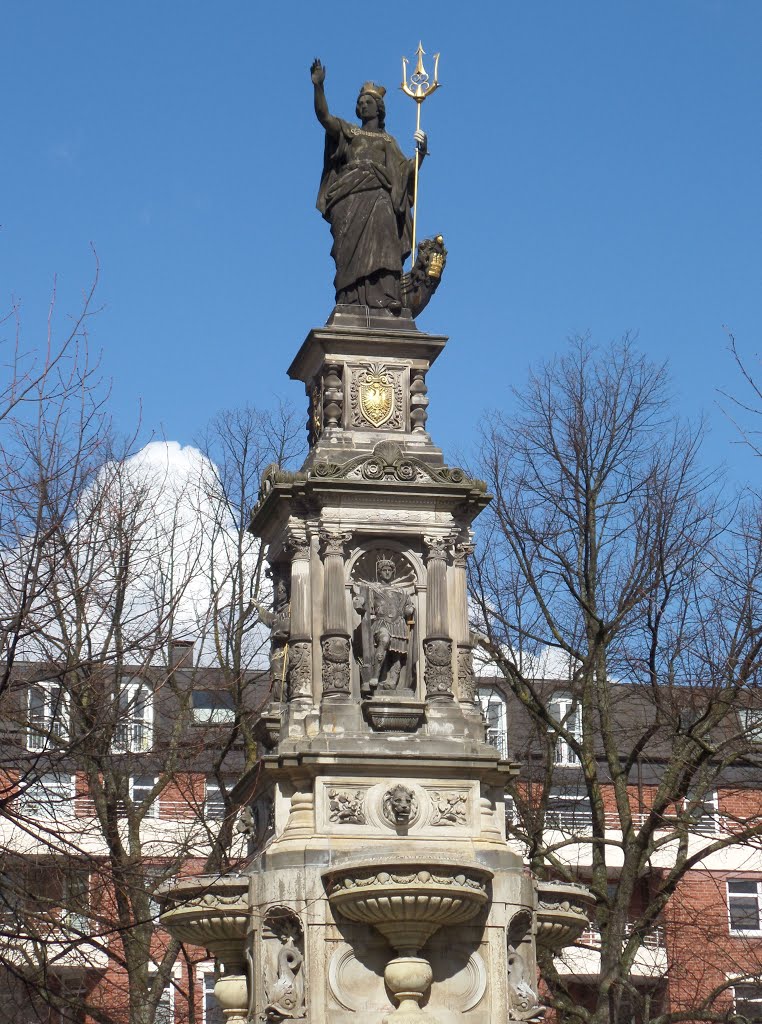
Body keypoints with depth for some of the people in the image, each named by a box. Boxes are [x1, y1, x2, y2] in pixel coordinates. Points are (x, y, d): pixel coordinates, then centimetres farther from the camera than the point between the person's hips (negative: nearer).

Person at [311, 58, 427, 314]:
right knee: (352, 249, -15)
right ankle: (353, 304, -24)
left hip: (379, 195, 0)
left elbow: (407, 170, 16)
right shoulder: (347, 131, 23)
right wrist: (318, 86, -8)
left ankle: (383, 301, -33)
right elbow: (323, 115, 6)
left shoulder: (388, 140, 25)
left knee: (379, 245, -19)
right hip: (350, 196, 0)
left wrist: (421, 152, -2)